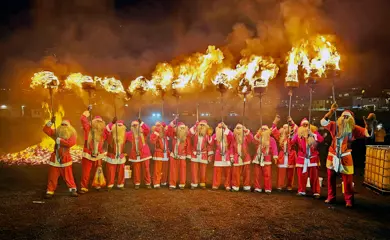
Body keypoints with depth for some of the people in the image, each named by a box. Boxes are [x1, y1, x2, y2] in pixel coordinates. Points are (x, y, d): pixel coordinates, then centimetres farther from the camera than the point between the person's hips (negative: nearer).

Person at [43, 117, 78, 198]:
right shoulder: (57, 133, 10)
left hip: (65, 158, -3)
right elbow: (46, 130, 3)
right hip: (55, 158, 4)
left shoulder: (72, 134, -4)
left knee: (68, 176, 0)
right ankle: (50, 191, 12)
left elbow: (70, 143, -22)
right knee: (52, 176, 5)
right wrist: (51, 122, -10)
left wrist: (59, 140, -18)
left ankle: (73, 190, 10)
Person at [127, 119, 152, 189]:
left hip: (144, 152, -2)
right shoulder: (131, 134, 9)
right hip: (135, 153, 2)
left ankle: (148, 183, 10)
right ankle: (137, 183, 15)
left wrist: (141, 123, -23)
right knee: (136, 169, 5)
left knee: (146, 168, 1)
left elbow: (148, 129, -19)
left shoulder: (143, 132, 1)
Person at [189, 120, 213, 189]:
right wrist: (195, 125, -22)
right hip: (194, 154, 0)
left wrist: (210, 155, 1)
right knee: (194, 171, 1)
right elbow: (190, 133, -21)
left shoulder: (207, 136, 2)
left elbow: (209, 146, 5)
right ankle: (194, 184, 9)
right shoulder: (195, 134, 1)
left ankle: (202, 184, 18)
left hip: (203, 155, 1)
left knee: (203, 171, 6)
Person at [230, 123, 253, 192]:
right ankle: (235, 187, 11)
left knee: (246, 173, 3)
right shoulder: (234, 138, 5)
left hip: (245, 158, -1)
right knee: (235, 173, 1)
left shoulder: (246, 137, -1)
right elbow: (232, 148, 6)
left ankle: (246, 187, 13)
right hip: (237, 158, 1)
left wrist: (246, 130, -24)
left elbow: (251, 138, -18)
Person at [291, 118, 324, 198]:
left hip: (313, 158, -1)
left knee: (314, 176, -1)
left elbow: (321, 139, -15)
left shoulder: (313, 132, 2)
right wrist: (297, 134, -19)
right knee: (302, 175, 4)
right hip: (302, 158, 1)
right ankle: (301, 191, 17)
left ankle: (316, 192, 5)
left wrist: (312, 134, -16)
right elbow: (292, 142, -12)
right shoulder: (298, 133, 3)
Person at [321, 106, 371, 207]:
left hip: (345, 157, -2)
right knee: (330, 178, 12)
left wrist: (367, 123, -31)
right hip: (332, 155, 2)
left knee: (347, 180, -1)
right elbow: (323, 122, -16)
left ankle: (349, 200, 15)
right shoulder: (334, 125, -2)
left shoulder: (354, 129, -5)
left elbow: (368, 133, -13)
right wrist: (331, 111, -25)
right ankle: (331, 197, 26)